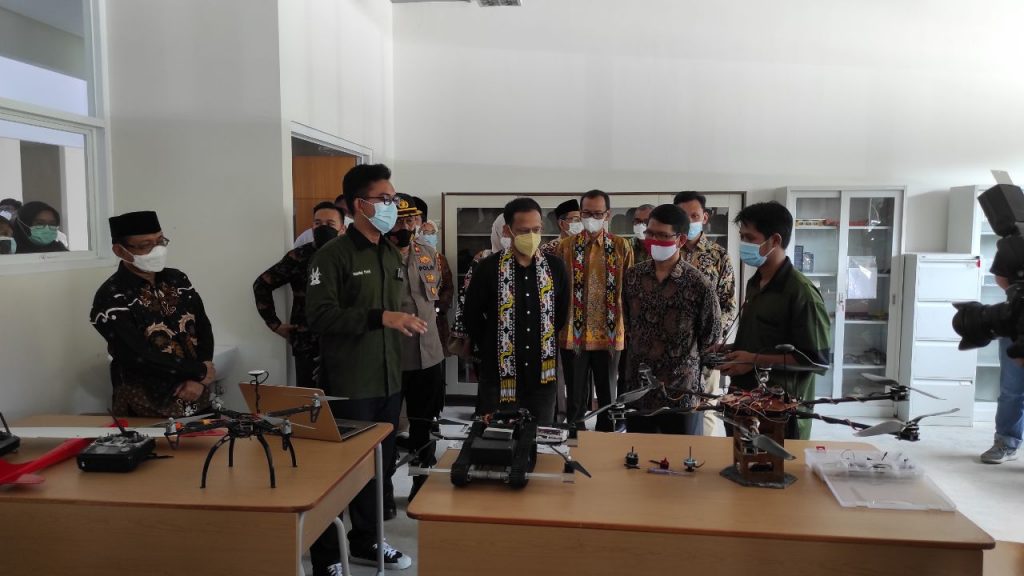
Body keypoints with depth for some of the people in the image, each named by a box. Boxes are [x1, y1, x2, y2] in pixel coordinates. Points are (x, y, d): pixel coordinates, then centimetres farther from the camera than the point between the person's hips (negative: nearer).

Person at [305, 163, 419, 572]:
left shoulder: (393, 255, 13)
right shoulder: (333, 255, -11)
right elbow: (319, 316, -20)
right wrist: (381, 318, -27)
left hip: (388, 382, 7)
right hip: (349, 386, -7)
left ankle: (365, 541, 33)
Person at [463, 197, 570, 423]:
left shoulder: (555, 267, 1)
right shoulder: (489, 267, -7)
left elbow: (563, 313, 13)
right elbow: (472, 315, 1)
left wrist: (549, 345, 11)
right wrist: (491, 349, 3)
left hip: (543, 374, 3)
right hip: (500, 373, -2)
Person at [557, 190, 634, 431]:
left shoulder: (621, 246, 2)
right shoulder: (566, 246, 1)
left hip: (609, 334, 1)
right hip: (574, 334, 0)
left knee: (608, 397, 13)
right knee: (575, 398, 9)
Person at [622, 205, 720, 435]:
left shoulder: (698, 284, -14)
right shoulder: (632, 276, 0)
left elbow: (711, 337, -3)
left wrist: (685, 363, 4)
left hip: (682, 391, -4)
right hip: (637, 387, 4)